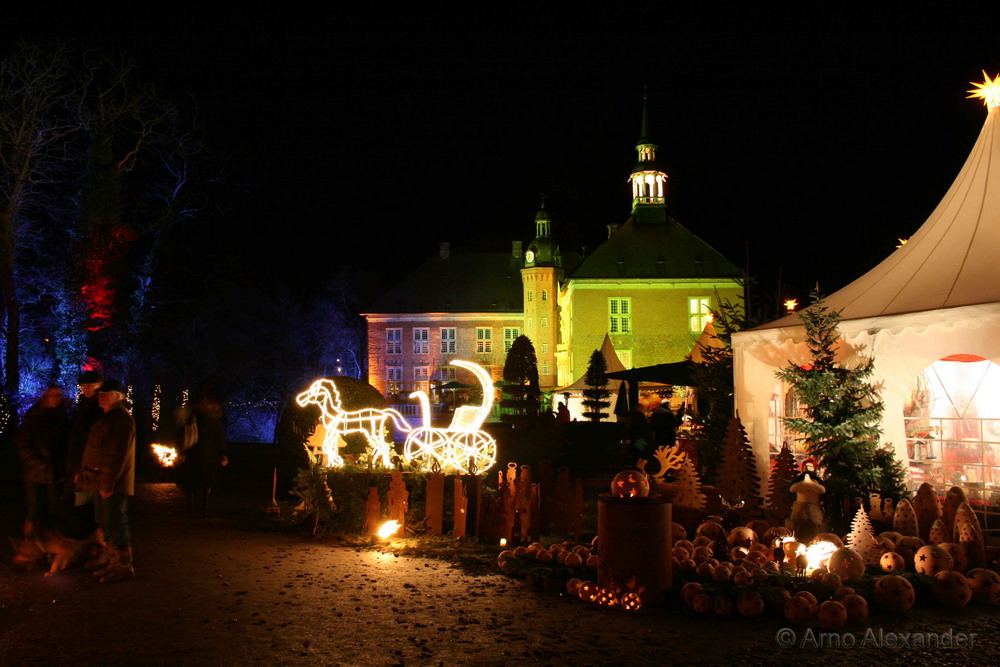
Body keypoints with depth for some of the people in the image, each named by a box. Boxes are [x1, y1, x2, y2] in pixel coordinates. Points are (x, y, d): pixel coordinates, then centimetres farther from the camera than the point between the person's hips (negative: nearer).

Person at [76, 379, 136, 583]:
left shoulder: (122, 419, -14)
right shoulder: (105, 418, 18)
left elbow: (118, 455, -21)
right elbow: (95, 450, 23)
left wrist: (108, 483, -23)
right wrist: (82, 473, 18)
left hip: (113, 484, -10)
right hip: (101, 482, 10)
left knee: (116, 524, -7)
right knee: (106, 524, 16)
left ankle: (124, 567, 0)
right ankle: (114, 563, 26)